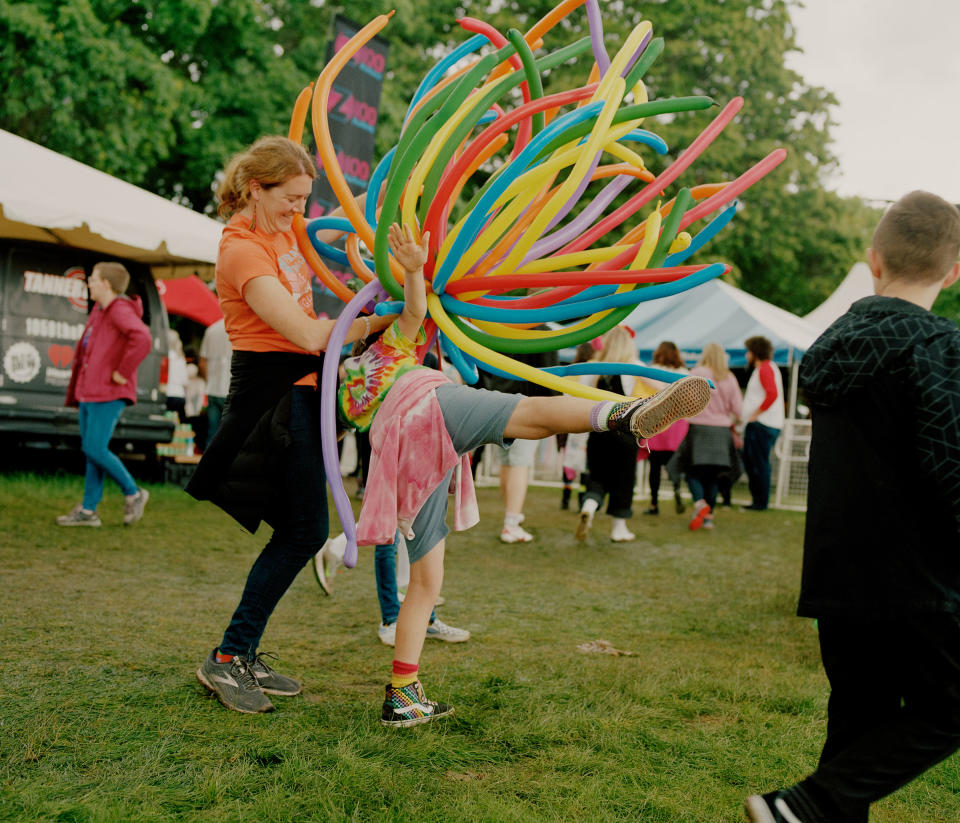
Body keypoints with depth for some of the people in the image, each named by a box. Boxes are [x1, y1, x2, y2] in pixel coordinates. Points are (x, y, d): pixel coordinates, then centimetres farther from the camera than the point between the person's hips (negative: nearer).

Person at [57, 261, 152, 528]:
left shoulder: (121, 310, -13)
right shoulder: (99, 311, 17)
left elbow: (143, 340, -31)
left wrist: (123, 372, -24)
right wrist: (76, 390, 23)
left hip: (108, 395, -10)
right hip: (89, 392, 10)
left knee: (95, 449, -12)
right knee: (90, 452, 9)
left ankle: (133, 493, 4)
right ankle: (88, 510, 12)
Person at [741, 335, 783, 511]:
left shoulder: (765, 368, -10)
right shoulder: (763, 369, 22)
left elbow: (772, 393, -24)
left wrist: (756, 414, -20)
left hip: (763, 424, -11)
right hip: (757, 424, 11)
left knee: (759, 463, -8)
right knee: (749, 461, 13)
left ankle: (761, 503, -4)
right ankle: (758, 500, 17)